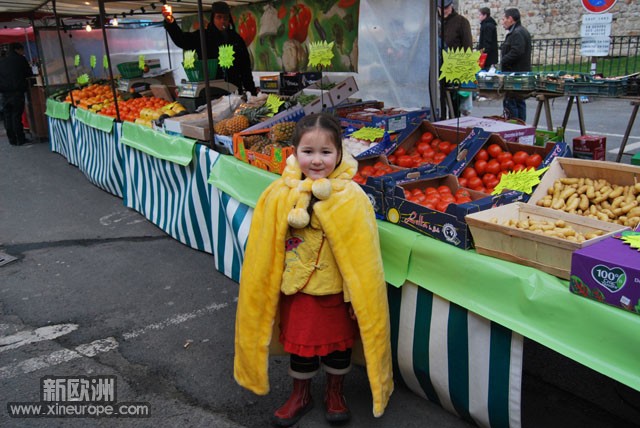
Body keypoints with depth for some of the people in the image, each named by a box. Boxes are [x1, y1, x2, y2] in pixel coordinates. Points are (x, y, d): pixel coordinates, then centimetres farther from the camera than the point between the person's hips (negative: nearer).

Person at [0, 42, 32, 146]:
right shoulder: (20, 59, -1)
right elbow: (28, 73, 5)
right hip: (17, 92, -4)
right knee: (17, 116, -3)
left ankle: (12, 139, 11)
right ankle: (20, 139, -1)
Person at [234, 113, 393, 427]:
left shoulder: (351, 198, -19)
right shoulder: (279, 194, -13)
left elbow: (362, 252, -14)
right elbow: (264, 249, -4)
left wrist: (358, 297, -11)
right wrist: (269, 289, 1)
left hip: (337, 290, -1)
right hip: (296, 289, 2)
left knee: (338, 343, 18)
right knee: (299, 343, 19)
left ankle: (334, 393, 45)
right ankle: (300, 395, 44)